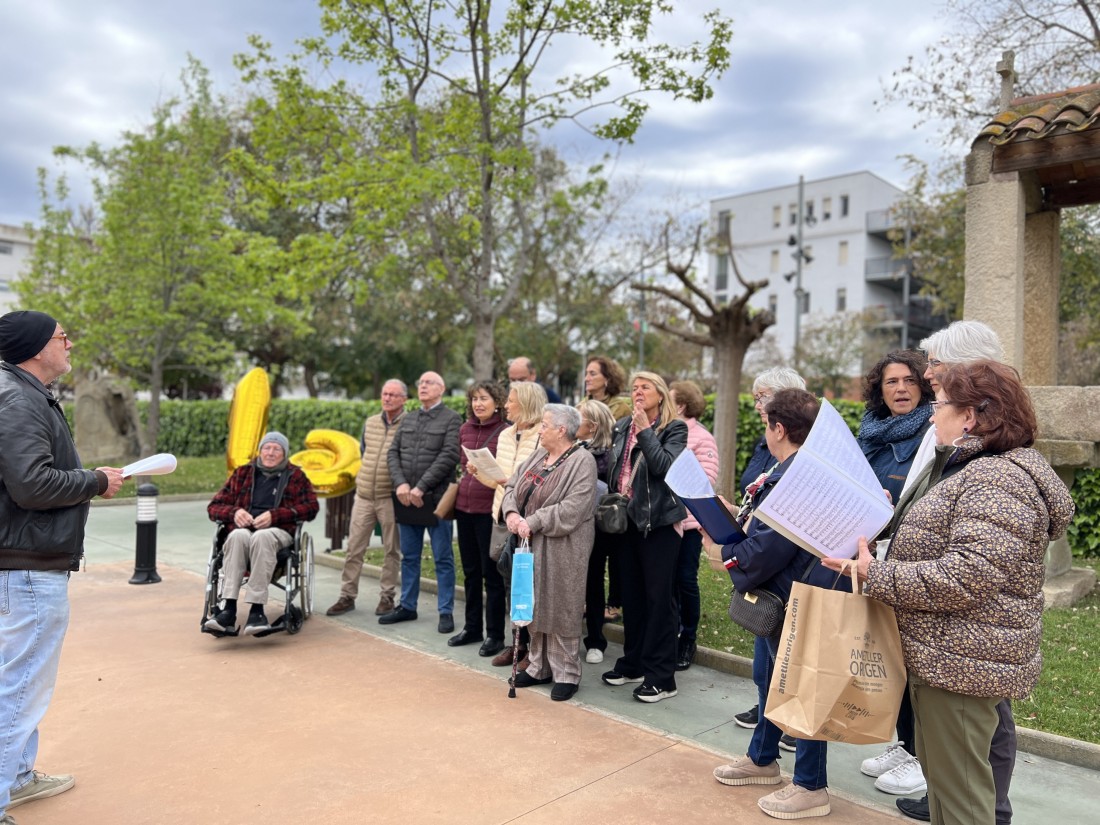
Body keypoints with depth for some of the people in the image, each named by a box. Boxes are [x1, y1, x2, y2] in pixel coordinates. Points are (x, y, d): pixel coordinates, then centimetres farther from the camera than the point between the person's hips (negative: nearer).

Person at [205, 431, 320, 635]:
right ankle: (228, 609, -44)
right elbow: (213, 507, 20)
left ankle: (257, 610, -44)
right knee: (238, 536, -36)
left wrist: (274, 515, -9)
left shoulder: (295, 476, 18)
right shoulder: (243, 473, 24)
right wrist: (234, 512, -4)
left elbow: (311, 508, 4)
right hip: (243, 529, 2)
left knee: (261, 537, -38)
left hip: (278, 531, -2)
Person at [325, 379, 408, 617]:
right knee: (354, 548, 7)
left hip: (390, 497, -5)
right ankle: (347, 596, 16)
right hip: (364, 495, 5)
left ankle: (387, 596, 18)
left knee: (391, 550, 6)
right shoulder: (370, 423, 10)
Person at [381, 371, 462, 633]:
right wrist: (400, 484, -7)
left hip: (435, 498, -6)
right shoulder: (408, 419, 15)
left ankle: (446, 612, 9)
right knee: (409, 556, 15)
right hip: (406, 499, 6)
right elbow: (393, 453, 10)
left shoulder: (452, 419, -4)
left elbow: (449, 457, -13)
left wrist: (421, 487, -16)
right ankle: (407, 606, 26)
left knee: (443, 559, 1)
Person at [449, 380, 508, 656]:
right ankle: (472, 627, 29)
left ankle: (495, 634, 14)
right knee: (470, 571, 16)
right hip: (464, 506, 6)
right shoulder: (465, 429, 8)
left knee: (491, 573, 3)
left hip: (489, 509, -6)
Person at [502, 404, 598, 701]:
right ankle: (539, 667, 29)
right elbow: (512, 486, 11)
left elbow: (572, 509, -22)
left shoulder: (582, 461, -13)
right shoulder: (538, 456, 12)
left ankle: (566, 674, 16)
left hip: (561, 549, -7)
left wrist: (532, 522, -21)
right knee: (535, 607, 15)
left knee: (559, 611, 1)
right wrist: (512, 512, -10)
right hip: (531, 545, 8)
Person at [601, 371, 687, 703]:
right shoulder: (621, 427, 12)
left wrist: (645, 430, -16)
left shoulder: (674, 428, -4)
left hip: (659, 521, -6)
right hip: (627, 518, 6)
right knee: (631, 594, 14)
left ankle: (661, 676, 6)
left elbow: (664, 465, -19)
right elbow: (613, 467, 14)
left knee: (659, 597, -1)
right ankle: (632, 663, 27)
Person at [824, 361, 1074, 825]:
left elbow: (965, 577, -28)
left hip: (961, 664, -10)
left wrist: (875, 575, -22)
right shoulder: (964, 467, 14)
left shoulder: (998, 481, -20)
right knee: (939, 772, 22)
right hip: (940, 655, 10)